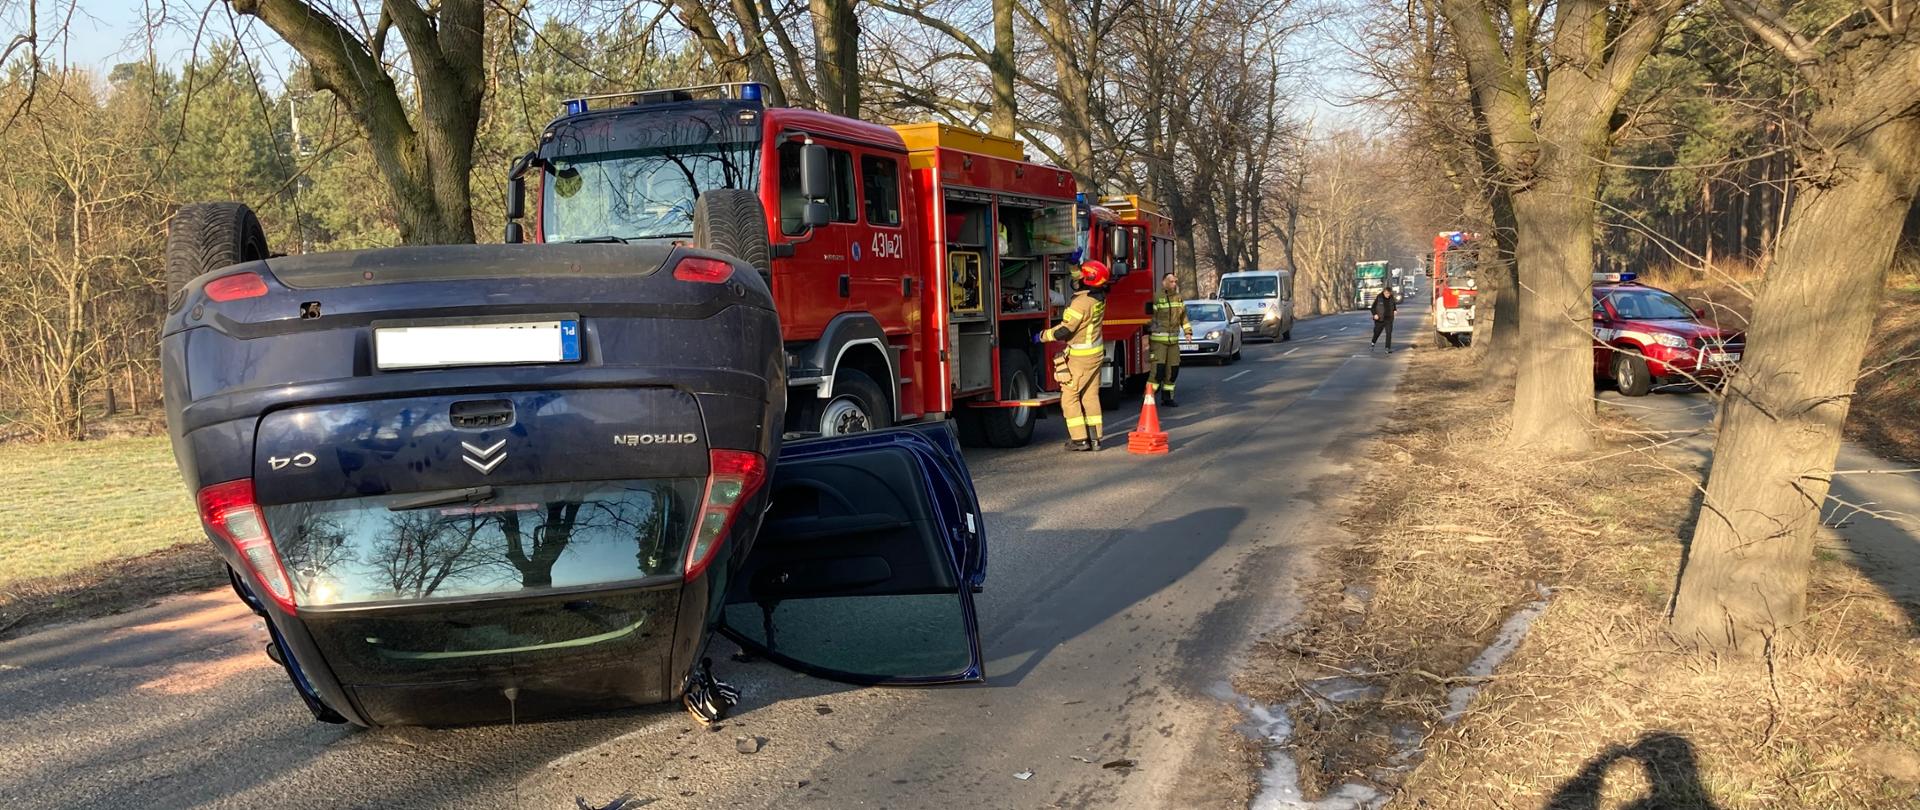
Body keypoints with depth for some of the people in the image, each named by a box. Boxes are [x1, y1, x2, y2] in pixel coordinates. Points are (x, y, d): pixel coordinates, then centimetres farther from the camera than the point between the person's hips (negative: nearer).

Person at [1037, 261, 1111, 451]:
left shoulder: (1081, 302, -23)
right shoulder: (1099, 297, 2)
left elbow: (1064, 331, -20)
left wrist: (1042, 336, -8)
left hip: (1080, 357, -8)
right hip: (1096, 354, 8)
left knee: (1070, 396, 0)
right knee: (1091, 396, 11)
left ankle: (1079, 439, -2)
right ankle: (1094, 438, 12)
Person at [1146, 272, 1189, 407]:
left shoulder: (1179, 299, 12)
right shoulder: (1156, 299, -10)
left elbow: (1183, 316, 22)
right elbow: (1148, 319, -10)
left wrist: (1188, 332, 10)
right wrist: (1146, 339, -14)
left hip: (1173, 340, 7)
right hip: (1158, 340, -7)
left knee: (1173, 370, 7)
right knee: (1158, 370, -15)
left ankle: (1167, 398, 19)